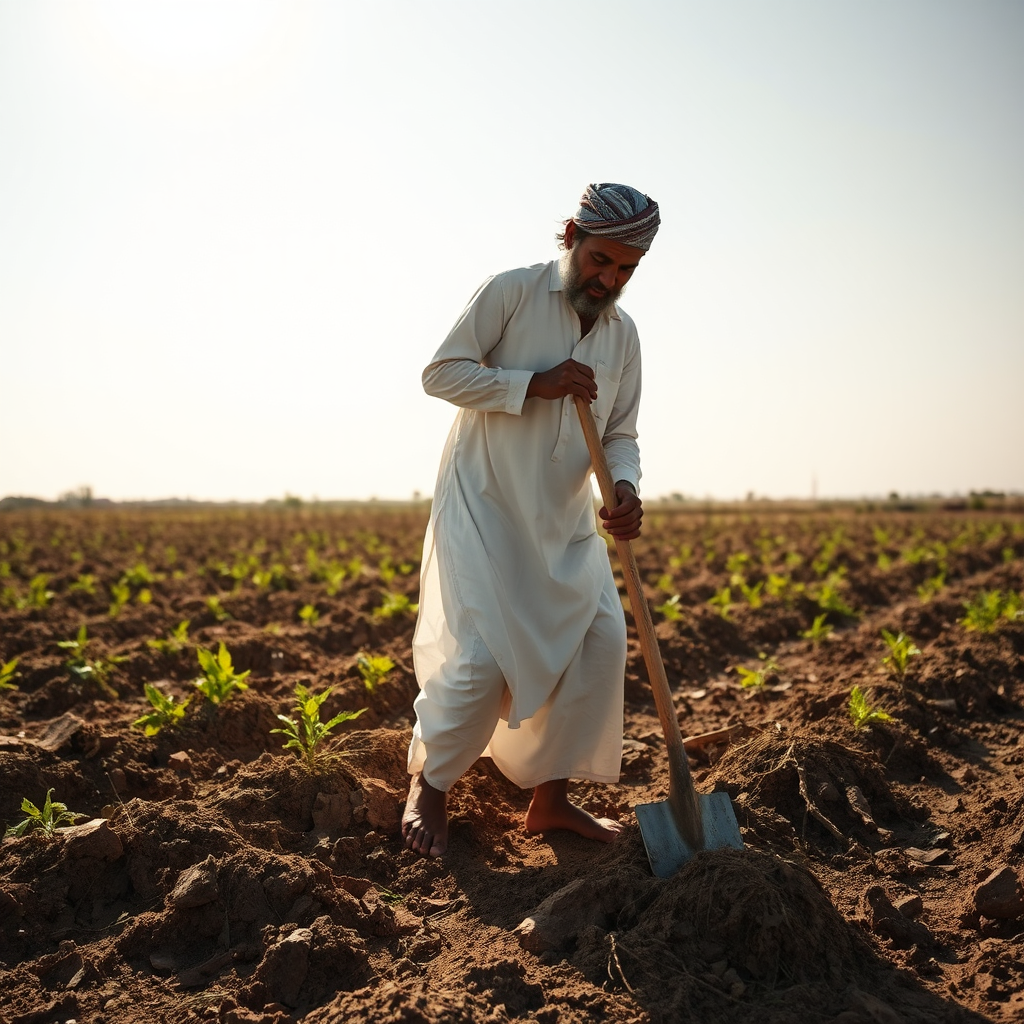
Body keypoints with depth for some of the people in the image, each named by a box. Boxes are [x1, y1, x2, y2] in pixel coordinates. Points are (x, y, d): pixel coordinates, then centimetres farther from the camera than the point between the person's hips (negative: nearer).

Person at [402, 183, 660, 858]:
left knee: (601, 639, -1)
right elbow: (441, 373, -12)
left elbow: (620, 434, 7)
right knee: (480, 656, -12)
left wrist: (625, 489, -15)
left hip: (564, 520, 6)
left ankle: (551, 797, 15)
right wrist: (536, 384, -21)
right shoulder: (511, 293, -9)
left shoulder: (623, 334, 8)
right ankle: (429, 785, 14)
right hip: (484, 503, -6)